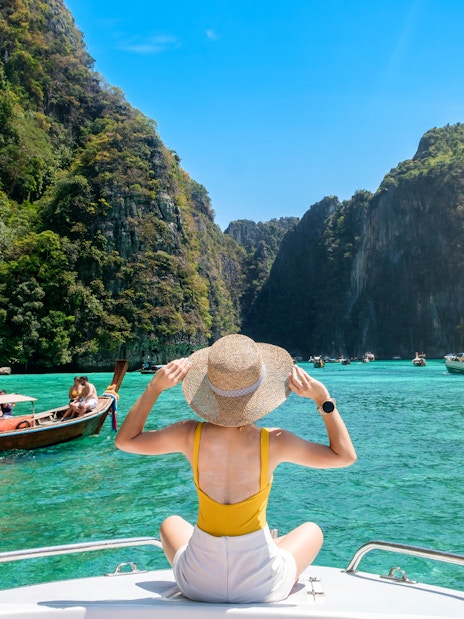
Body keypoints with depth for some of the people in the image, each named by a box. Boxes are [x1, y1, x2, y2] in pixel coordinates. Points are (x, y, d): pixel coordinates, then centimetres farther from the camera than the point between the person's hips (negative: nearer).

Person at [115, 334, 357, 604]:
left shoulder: (190, 436, -18)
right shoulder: (274, 442, -22)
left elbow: (124, 440, -1)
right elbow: (346, 455, -7)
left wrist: (154, 387, -8)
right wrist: (322, 397, -13)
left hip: (198, 581, 2)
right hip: (262, 584, -1)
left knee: (172, 524, 35)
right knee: (312, 530, 29)